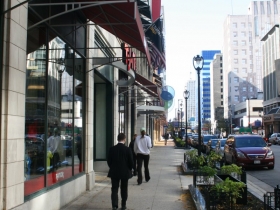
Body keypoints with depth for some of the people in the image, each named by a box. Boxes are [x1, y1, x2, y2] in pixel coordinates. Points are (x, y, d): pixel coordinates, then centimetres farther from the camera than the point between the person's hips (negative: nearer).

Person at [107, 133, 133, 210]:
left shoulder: (112, 149, -6)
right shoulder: (127, 149, -11)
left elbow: (109, 161, -1)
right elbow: (131, 162, -7)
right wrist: (129, 169, 11)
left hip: (114, 172, 1)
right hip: (125, 172, 0)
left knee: (114, 189, 5)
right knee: (124, 189, 13)